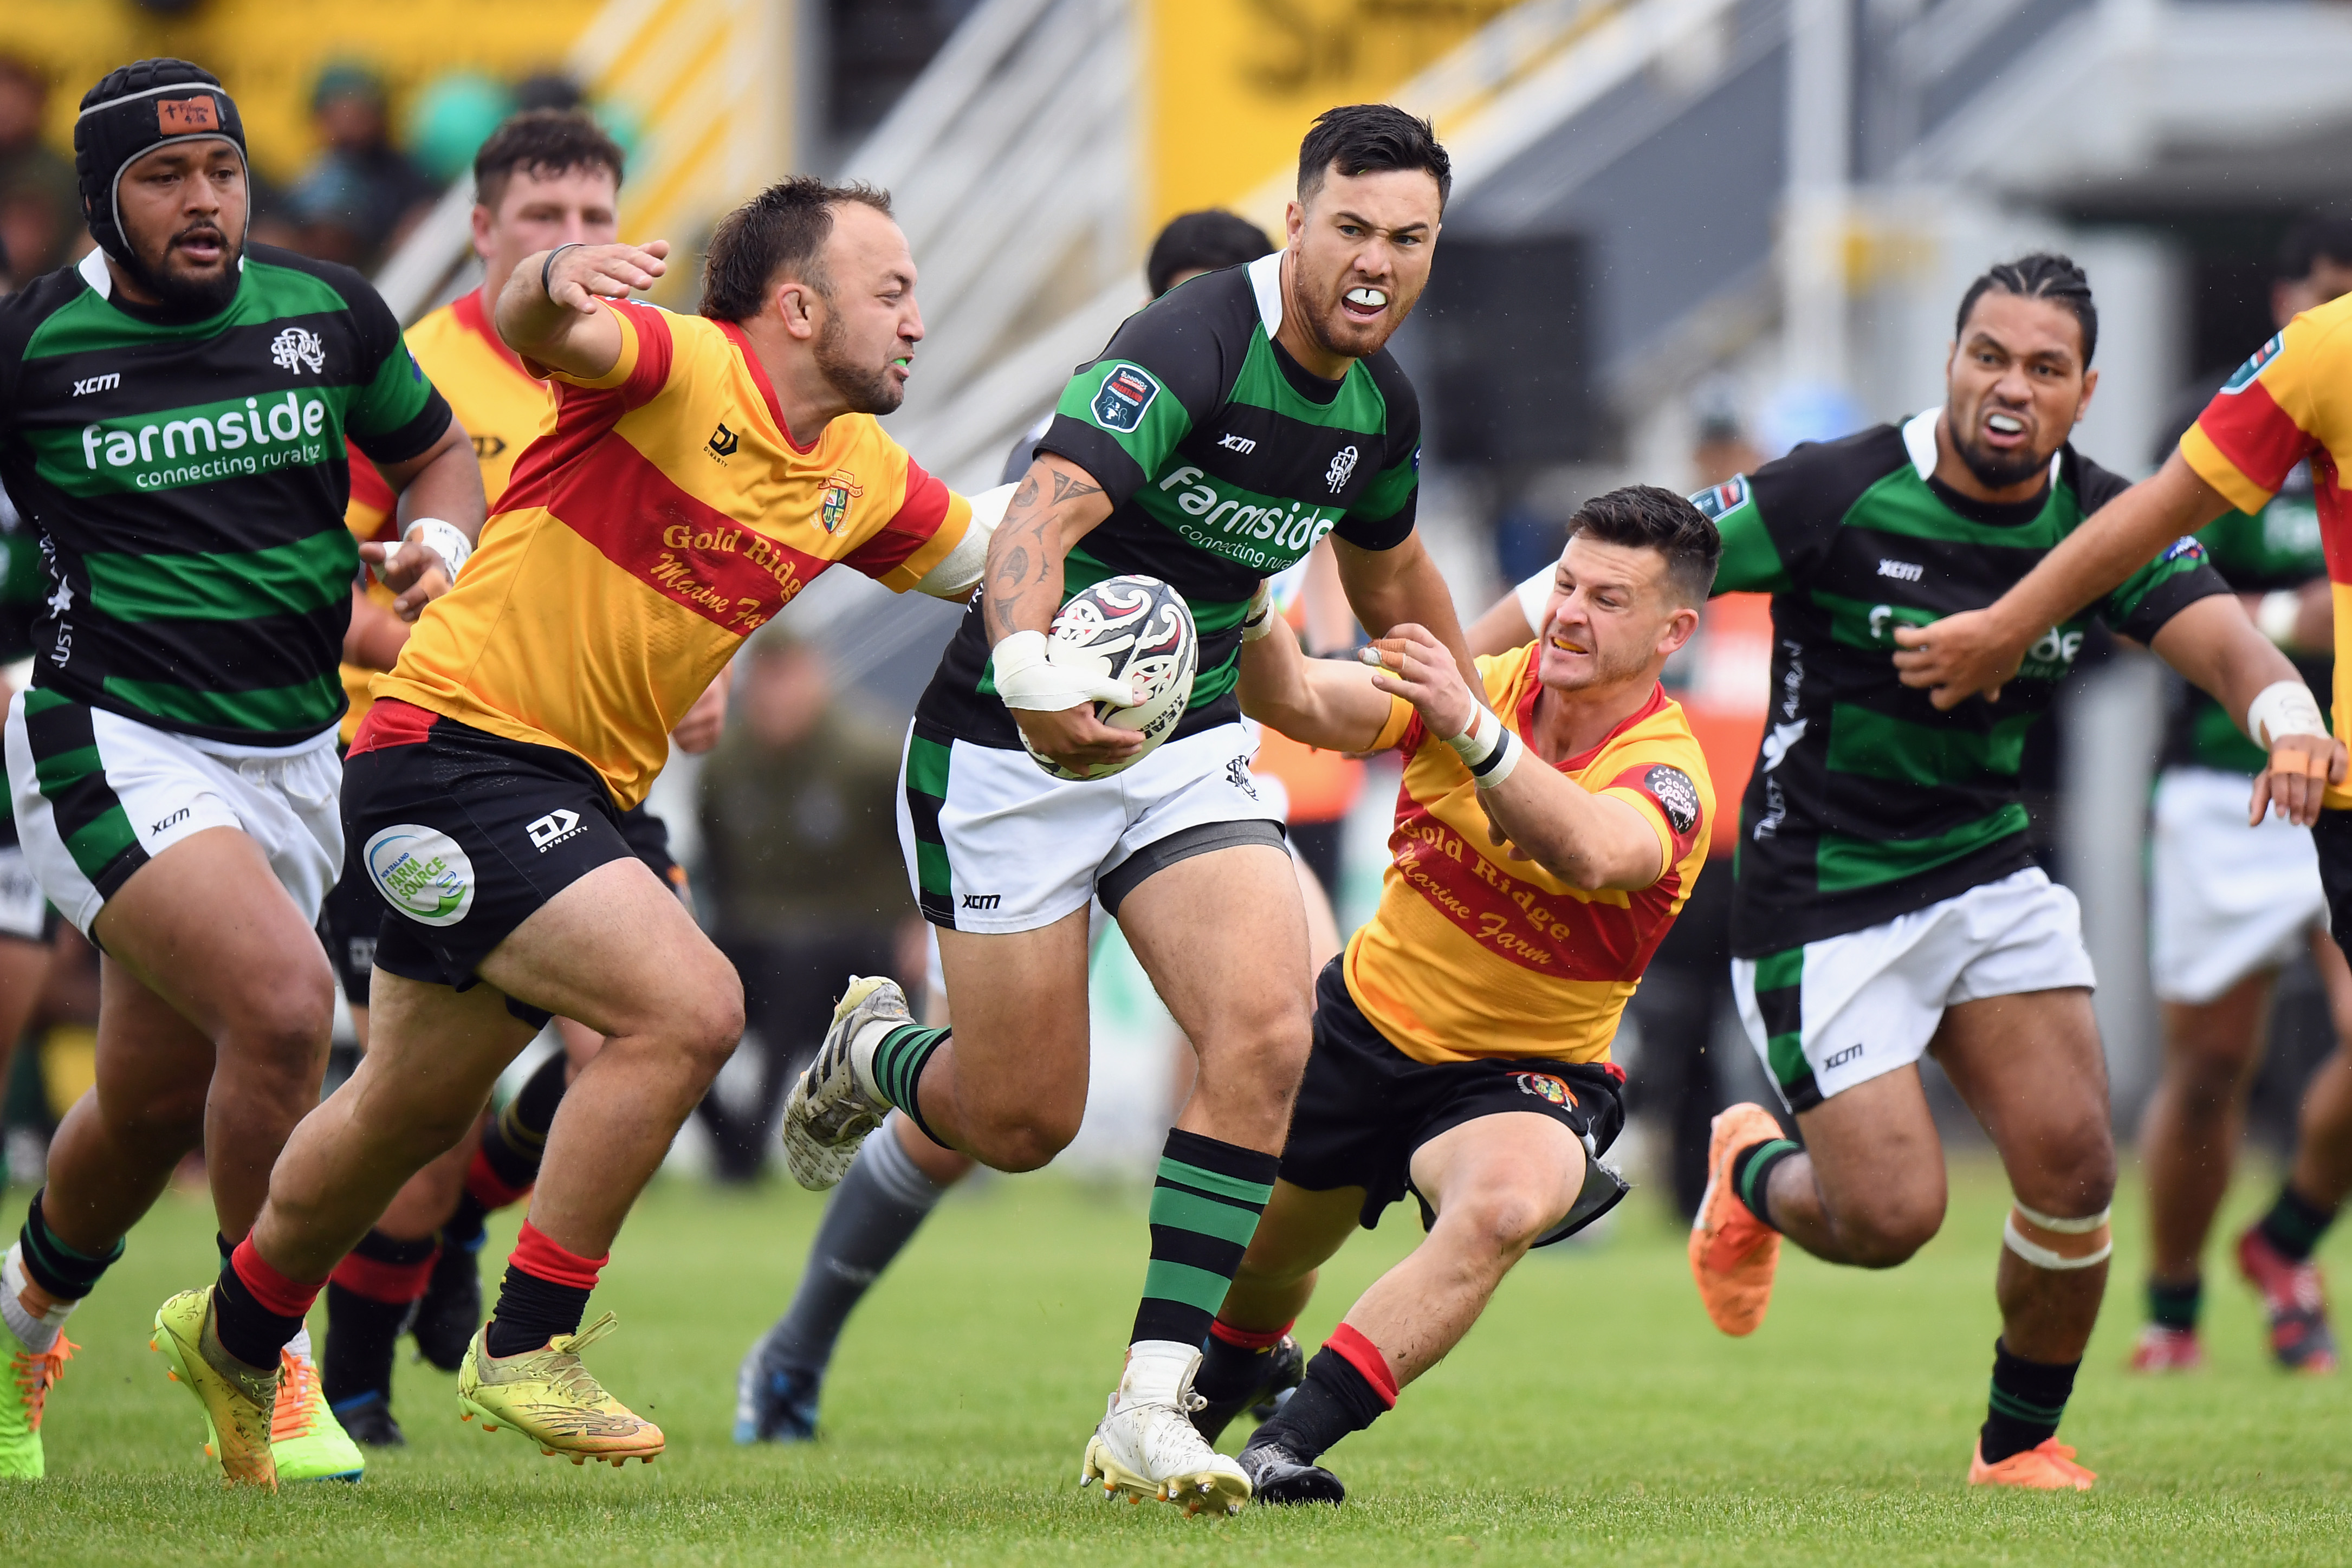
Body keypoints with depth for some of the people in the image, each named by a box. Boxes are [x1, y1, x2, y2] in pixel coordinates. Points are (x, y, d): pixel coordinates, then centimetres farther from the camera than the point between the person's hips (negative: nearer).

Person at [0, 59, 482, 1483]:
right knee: (283, 1002, -27)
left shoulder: (329, 315, 3)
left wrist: (436, 540, -2)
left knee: (156, 1104, 12)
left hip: (297, 761, 5)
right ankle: (265, 1359, -10)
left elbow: (436, 453, 18)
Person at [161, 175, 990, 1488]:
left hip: (576, 792, 9)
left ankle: (238, 1333, 46)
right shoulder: (682, 369, -16)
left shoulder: (861, 477, 8)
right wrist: (558, 283, -59)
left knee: (415, 1116, 22)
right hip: (457, 745, -9)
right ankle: (528, 1349, -13)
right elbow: (536, 330, -35)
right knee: (690, 1006, -23)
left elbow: (999, 566, 22)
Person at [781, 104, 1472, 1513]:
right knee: (1023, 1122, 0)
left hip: (1189, 748, 6)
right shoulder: (1185, 352, -24)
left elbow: (1393, 575, 24)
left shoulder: (1381, 405, 2)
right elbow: (1043, 515, -40)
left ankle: (1151, 1410, -12)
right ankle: (873, 1052, 38)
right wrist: (1028, 670, -59)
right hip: (1015, 754, -6)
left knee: (1266, 1035, -18)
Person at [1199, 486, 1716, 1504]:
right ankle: (1199, 1413, 56)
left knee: (1504, 1204, -37)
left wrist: (1473, 732, -60)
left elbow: (1589, 854, -46)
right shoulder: (1480, 680, -9)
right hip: (1368, 1023, 4)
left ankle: (1286, 1445, -34)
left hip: (1521, 1077, -4)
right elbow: (1299, 704, -21)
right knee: (1255, 1261, 18)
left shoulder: (1666, 775, -22)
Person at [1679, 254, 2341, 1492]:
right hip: (1820, 901, -4)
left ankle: (2022, 1442, 14)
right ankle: (1753, 1176, 27)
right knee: (1892, 1215, -10)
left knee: (2071, 1160, -10)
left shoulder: (2105, 527, -4)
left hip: (1986, 868, 4)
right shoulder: (1840, 494, -17)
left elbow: (2225, 642, -17)